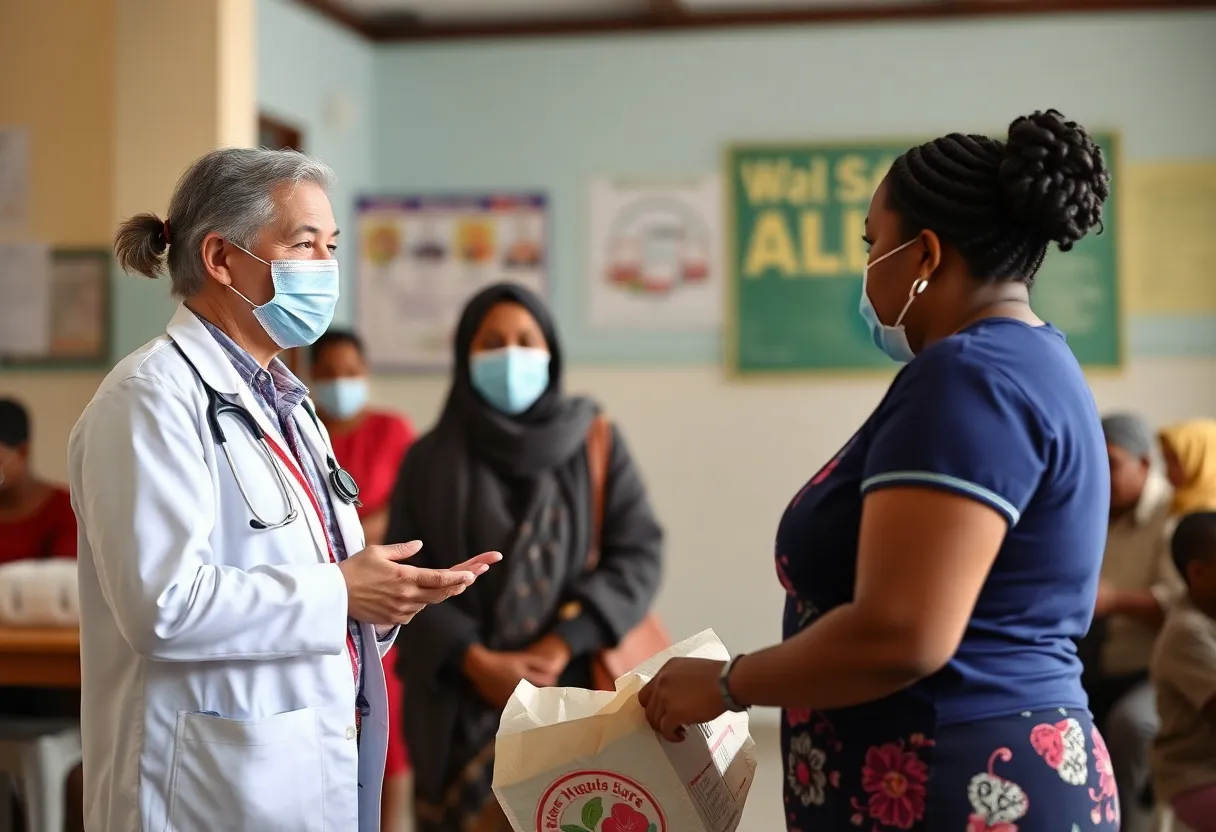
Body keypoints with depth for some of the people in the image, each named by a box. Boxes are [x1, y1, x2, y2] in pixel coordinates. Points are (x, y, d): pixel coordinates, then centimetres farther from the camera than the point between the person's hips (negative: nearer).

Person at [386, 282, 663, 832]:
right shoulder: (429, 461, 7)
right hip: (464, 703, 0)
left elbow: (639, 554, -1)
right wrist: (477, 661, -12)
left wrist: (559, 648, -11)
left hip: (577, 691, 0)